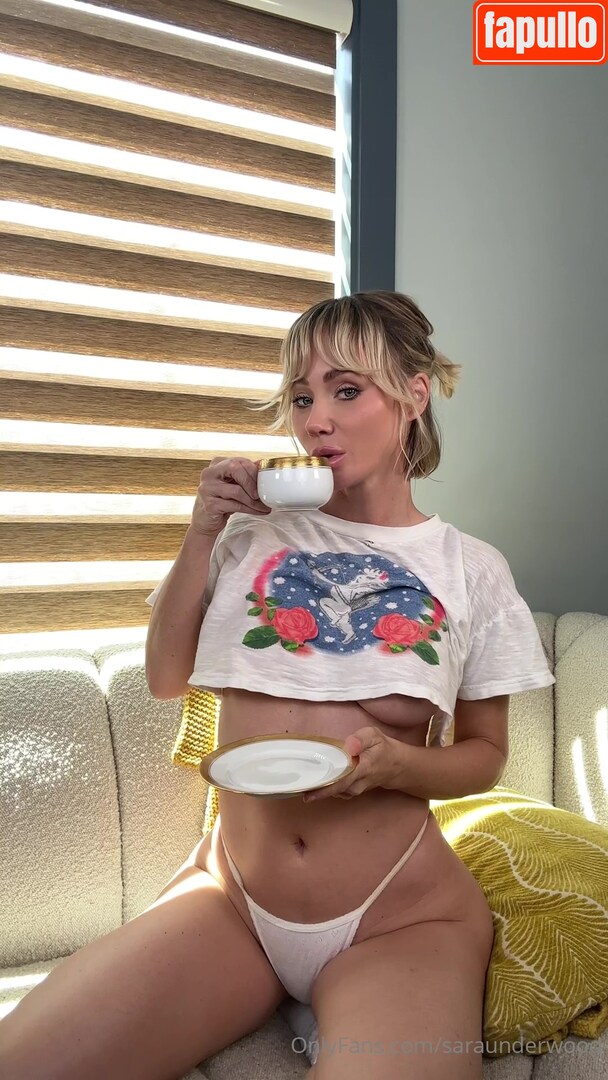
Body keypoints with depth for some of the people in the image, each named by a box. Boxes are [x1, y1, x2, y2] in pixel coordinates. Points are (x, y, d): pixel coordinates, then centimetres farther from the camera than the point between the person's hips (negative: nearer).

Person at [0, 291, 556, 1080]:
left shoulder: (473, 571, -1)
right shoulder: (255, 530, 2)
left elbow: (484, 755, 6)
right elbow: (166, 679, 7)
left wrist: (397, 763, -17)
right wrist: (202, 536, -6)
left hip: (399, 913, -1)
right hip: (229, 895, 2)